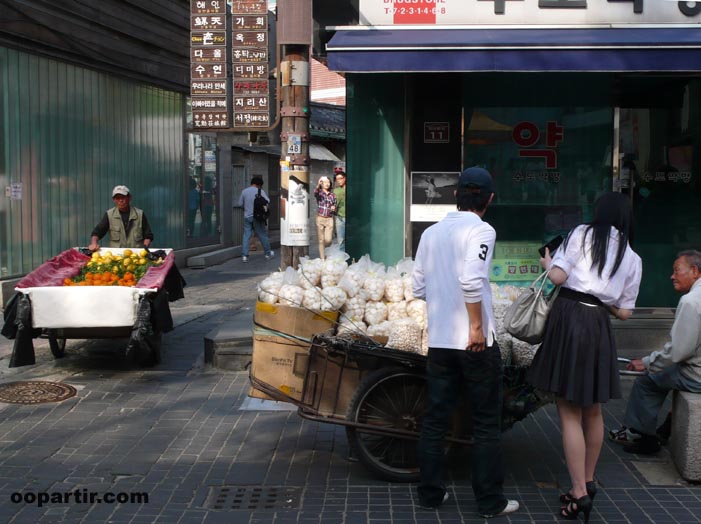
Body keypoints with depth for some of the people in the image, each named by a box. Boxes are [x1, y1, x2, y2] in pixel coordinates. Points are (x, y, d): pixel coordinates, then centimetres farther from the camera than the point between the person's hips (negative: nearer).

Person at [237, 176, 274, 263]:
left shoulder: (244, 191, 5)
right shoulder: (260, 191, -5)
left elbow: (240, 204, 8)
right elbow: (267, 201, -8)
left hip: (247, 217, 3)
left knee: (246, 236, 3)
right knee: (263, 235, 8)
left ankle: (244, 256, -2)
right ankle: (268, 253, 19)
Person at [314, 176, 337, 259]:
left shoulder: (332, 195, 8)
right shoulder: (319, 192, -1)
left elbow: (335, 205, 19)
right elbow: (315, 193, -26)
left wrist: (334, 208, -6)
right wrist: (318, 185, -46)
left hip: (329, 219, 2)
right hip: (320, 218, -2)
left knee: (328, 240, -6)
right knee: (321, 240, 2)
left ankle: (323, 249, 28)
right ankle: (322, 258, 11)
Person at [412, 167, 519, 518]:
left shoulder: (430, 233, 7)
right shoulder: (481, 230, -9)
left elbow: (418, 288, 8)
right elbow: (471, 280, -23)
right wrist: (477, 326, -17)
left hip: (439, 340, 5)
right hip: (475, 342, -5)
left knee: (435, 419, 12)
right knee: (486, 423, 7)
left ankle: (430, 493, 20)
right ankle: (490, 501, 14)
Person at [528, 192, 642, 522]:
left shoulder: (582, 234, -1)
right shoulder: (633, 259, 11)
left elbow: (558, 276, -10)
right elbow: (625, 312, 11)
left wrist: (547, 262, 11)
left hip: (568, 319, -4)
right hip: (599, 328, 5)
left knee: (570, 413, 0)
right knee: (593, 411, 19)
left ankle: (579, 493, 0)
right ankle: (588, 481, 32)